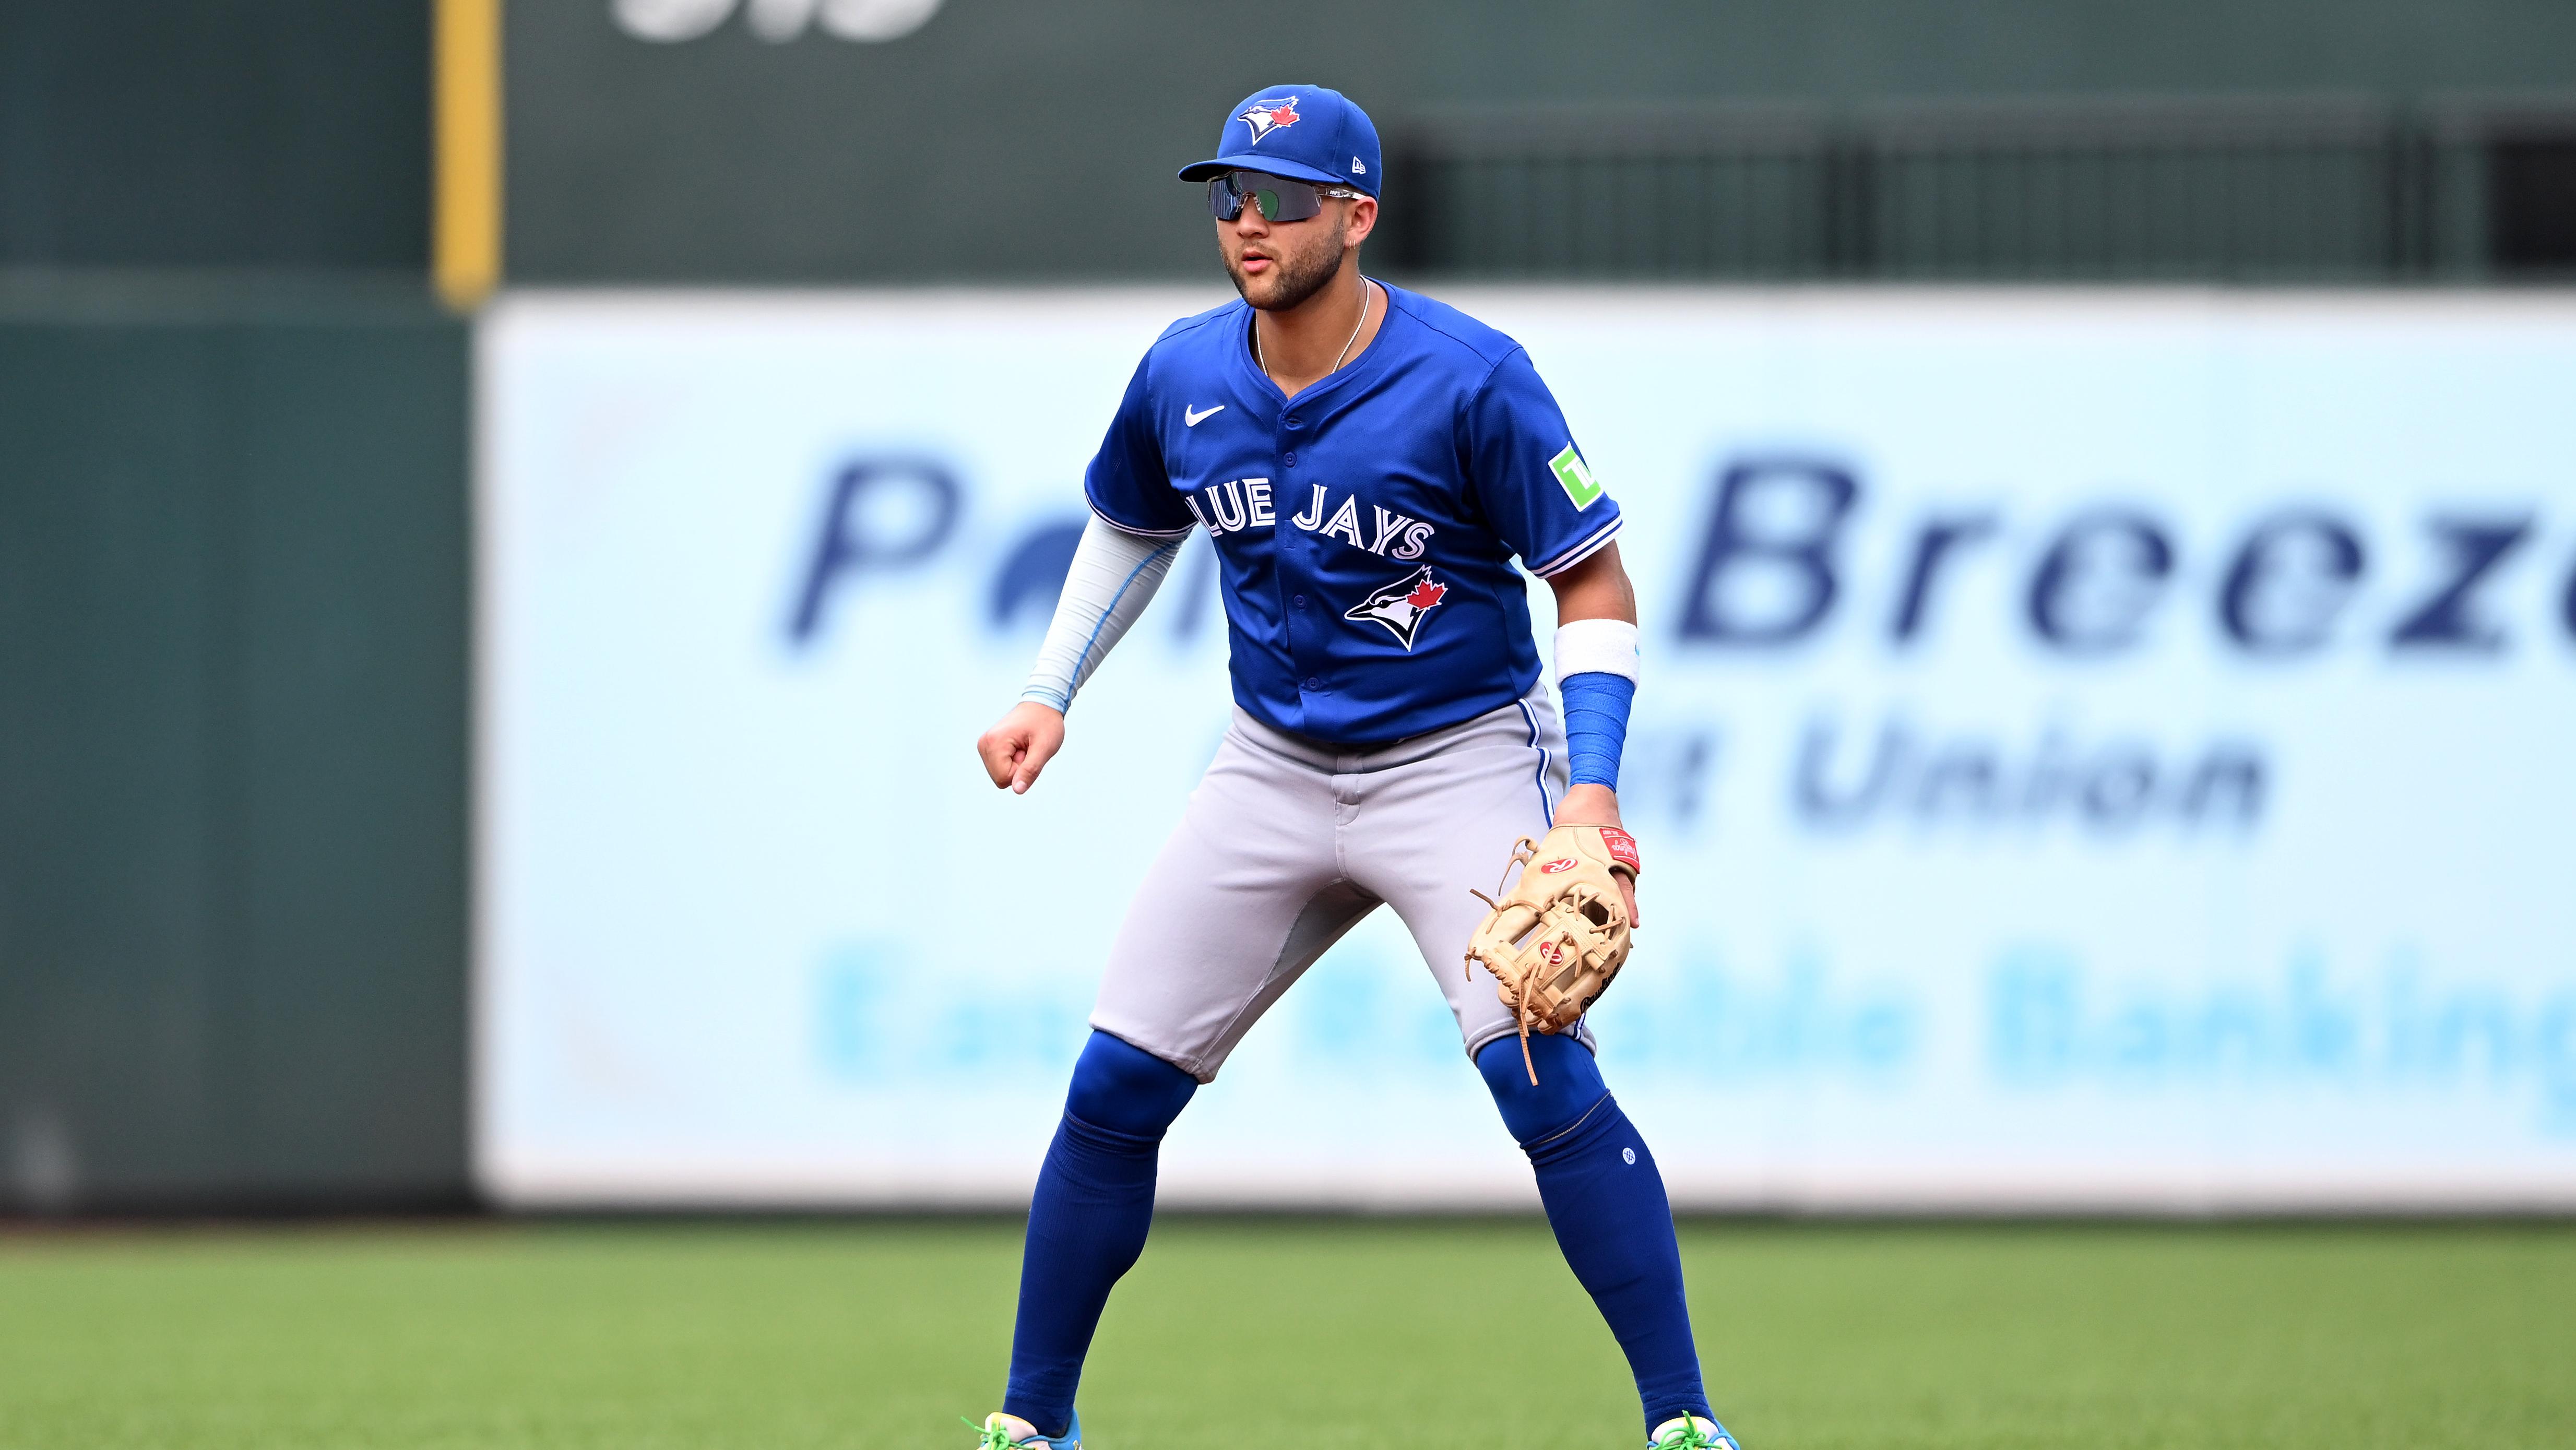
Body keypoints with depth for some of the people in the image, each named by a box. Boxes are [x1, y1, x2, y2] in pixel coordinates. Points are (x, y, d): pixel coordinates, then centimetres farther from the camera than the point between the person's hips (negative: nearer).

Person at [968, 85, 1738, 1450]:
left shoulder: (1471, 380, -19)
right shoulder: (1182, 378, -4)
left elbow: (1592, 580, -13)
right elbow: (1131, 528, 18)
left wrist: (1591, 785, -23)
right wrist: (1049, 694, 8)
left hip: (1458, 762, -5)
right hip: (1273, 772, 5)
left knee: (1547, 1080, -20)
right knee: (1112, 1087, 0)